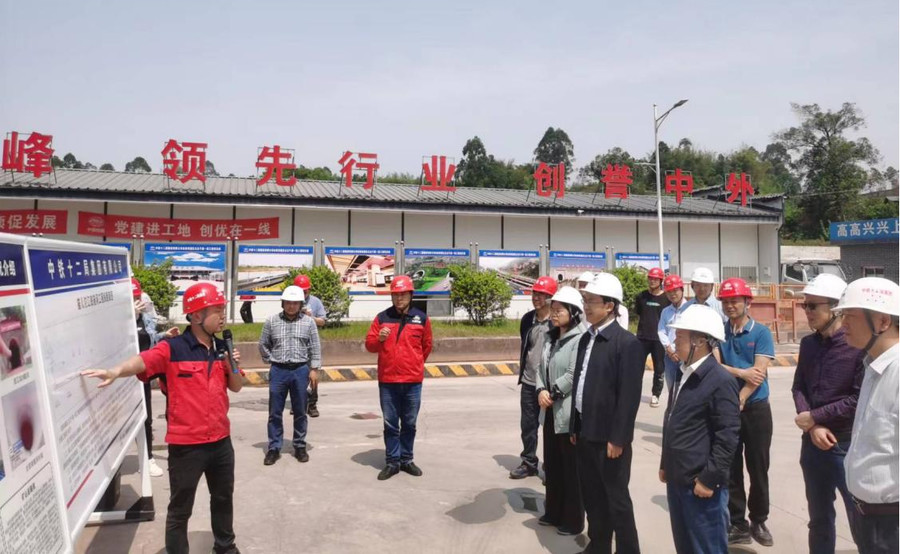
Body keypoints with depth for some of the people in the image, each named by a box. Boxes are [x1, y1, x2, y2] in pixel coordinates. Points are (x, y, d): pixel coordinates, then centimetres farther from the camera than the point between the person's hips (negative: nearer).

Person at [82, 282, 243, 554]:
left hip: (221, 441, 6)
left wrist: (232, 366, -9)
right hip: (186, 444, -6)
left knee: (223, 498, 24)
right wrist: (115, 371, -52)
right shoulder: (173, 348, -14)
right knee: (180, 509, 9)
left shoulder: (222, 348, 4)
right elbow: (142, 361, -32)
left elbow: (236, 387, 10)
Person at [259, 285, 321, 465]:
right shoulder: (272, 321, 2)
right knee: (275, 412, 5)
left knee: (300, 412, 8)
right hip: (278, 371, 0)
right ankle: (274, 448, 14)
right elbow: (263, 344, 11)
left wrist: (314, 369, -3)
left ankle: (300, 447, 20)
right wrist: (271, 361, 5)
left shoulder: (308, 322, 1)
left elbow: (315, 348, 2)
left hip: (300, 371, 0)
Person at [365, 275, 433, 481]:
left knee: (409, 423, 11)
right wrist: (379, 338, -18)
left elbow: (426, 347, 14)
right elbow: (369, 345, 2)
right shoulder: (382, 317, 2)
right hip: (387, 380, 0)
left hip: (413, 381, 0)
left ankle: (406, 460, 24)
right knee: (390, 424, 7)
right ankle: (392, 462, 17)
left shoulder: (421, 318, 2)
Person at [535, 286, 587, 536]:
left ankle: (573, 520, 18)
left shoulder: (580, 339, -16)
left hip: (570, 412, -8)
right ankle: (554, 512, 33)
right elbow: (542, 367, 9)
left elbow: (574, 374, -20)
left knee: (571, 468, 4)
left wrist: (552, 393, -12)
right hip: (551, 411, 8)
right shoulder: (551, 338, 11)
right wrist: (541, 391, -8)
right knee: (552, 465, 18)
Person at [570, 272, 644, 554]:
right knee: (592, 496, 18)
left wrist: (618, 438, -18)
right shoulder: (586, 338, 9)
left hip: (609, 436, -7)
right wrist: (575, 427, 12)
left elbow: (629, 395, -17)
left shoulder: (627, 342, -14)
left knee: (616, 498, 6)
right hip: (585, 432, 7)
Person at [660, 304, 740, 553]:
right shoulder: (683, 374, 11)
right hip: (676, 481, 8)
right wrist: (666, 465, 19)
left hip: (701, 485, -8)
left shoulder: (721, 381, -16)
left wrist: (709, 479, -16)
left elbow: (727, 436, -18)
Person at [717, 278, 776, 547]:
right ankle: (738, 524, 18)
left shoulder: (761, 333, -5)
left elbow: (759, 373, -13)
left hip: (755, 408, -2)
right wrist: (741, 373, -19)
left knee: (758, 468, 9)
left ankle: (759, 521, 26)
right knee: (731, 469, 7)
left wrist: (739, 401, -19)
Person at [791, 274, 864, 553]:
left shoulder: (859, 345, -14)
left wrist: (813, 417, -11)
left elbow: (860, 399, -18)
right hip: (812, 443, 6)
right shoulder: (808, 343, 6)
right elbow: (798, 387, 7)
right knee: (819, 517, 18)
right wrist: (813, 427, -9)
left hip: (848, 445, -6)